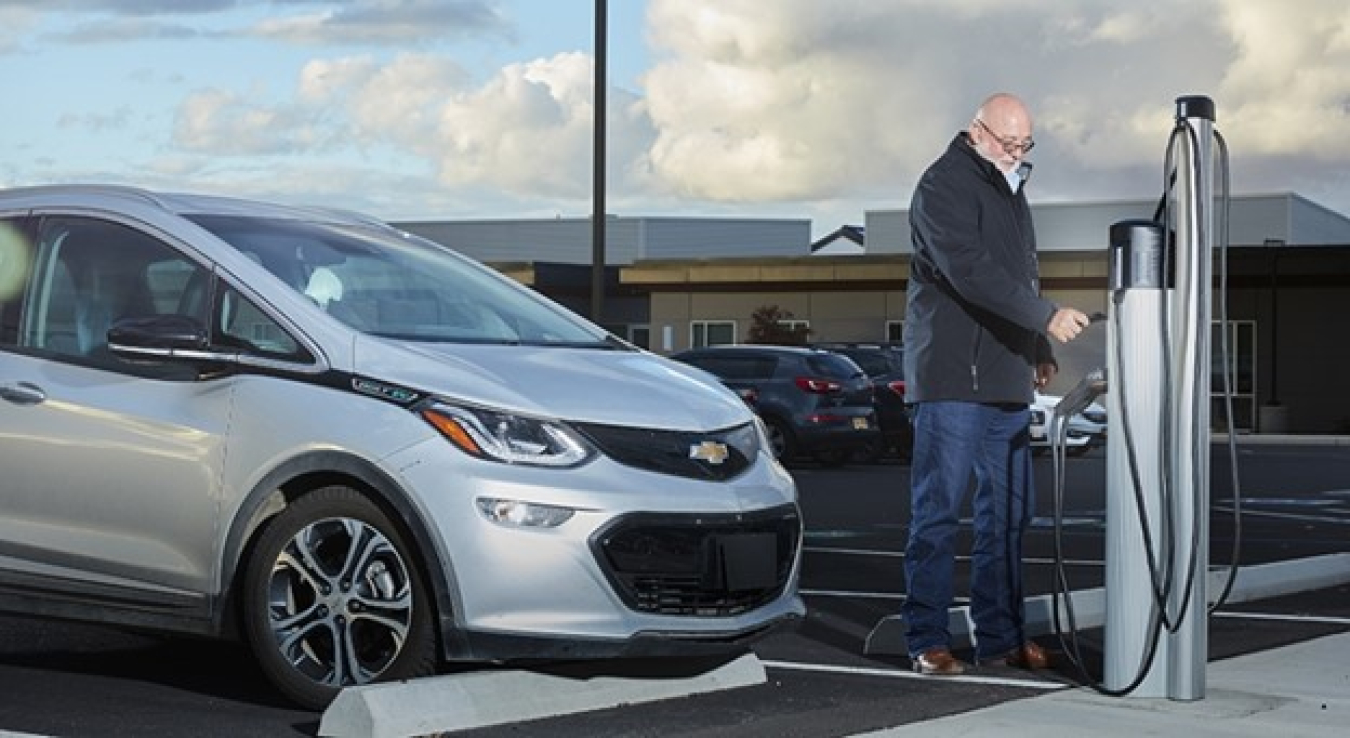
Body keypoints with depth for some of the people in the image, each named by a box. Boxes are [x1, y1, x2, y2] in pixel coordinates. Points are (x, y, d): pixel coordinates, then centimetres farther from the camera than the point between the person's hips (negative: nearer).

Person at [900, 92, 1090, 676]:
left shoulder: (1009, 188, 20)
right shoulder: (944, 185, -9)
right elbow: (970, 272, -22)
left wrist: (1040, 352, 21)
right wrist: (1047, 317, -26)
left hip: (1007, 384, 9)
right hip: (952, 380, -9)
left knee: (1007, 513, 9)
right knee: (938, 511, -5)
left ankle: (1000, 636, 15)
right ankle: (927, 639, 0)